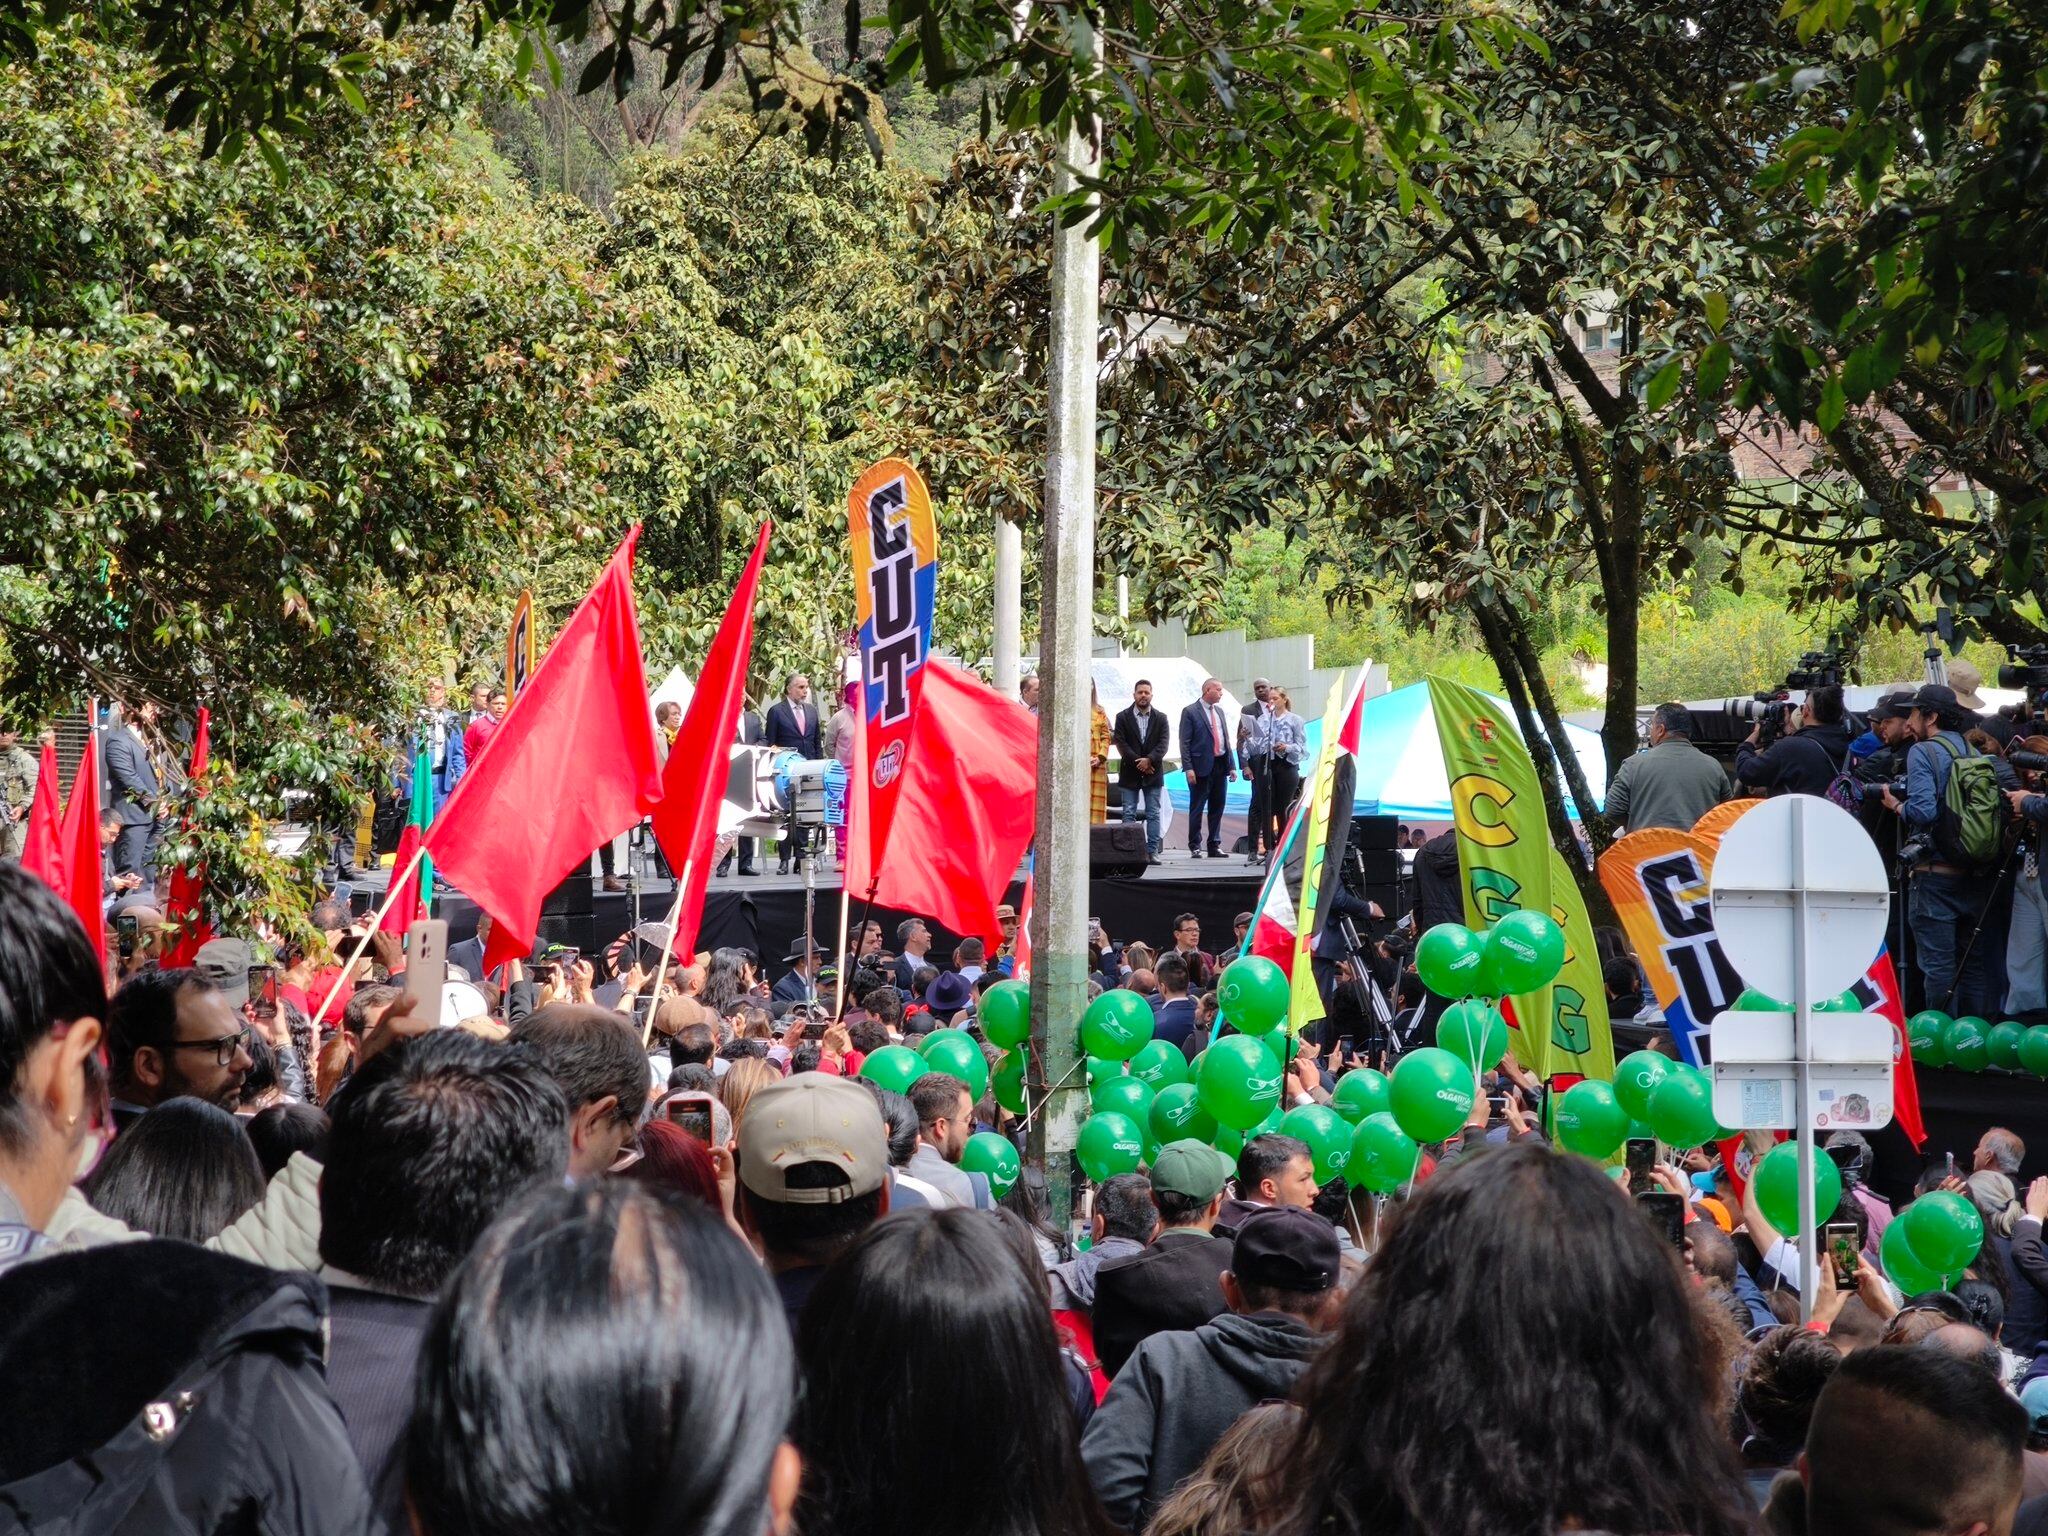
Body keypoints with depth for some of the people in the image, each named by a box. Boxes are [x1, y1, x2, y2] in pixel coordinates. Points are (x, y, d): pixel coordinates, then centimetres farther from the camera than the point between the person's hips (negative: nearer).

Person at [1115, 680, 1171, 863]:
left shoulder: (1160, 719, 7)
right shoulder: (1123, 717, 3)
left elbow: (1163, 744, -2)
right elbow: (1121, 744, -5)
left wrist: (1149, 760, -18)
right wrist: (1138, 763, -14)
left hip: (1153, 772, 1)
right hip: (1130, 773, -1)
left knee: (1153, 814, 1)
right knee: (1129, 814, 0)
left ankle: (1152, 851, 3)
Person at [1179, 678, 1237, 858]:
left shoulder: (1219, 711, 15)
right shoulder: (1190, 712, -5)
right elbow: (1184, 742, -9)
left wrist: (1232, 765, 11)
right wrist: (1188, 768, -16)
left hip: (1220, 765, 6)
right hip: (1202, 767, -6)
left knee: (1217, 808, 10)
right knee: (1197, 809, -1)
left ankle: (1214, 846, 17)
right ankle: (1195, 847, 5)